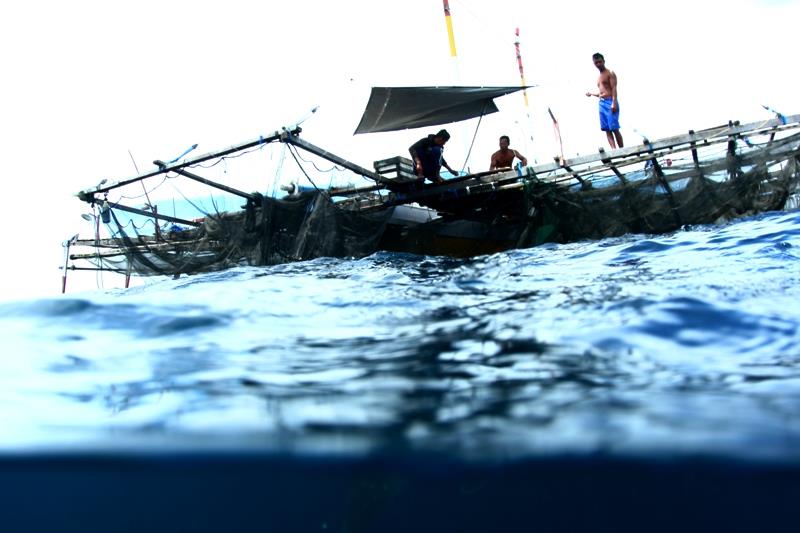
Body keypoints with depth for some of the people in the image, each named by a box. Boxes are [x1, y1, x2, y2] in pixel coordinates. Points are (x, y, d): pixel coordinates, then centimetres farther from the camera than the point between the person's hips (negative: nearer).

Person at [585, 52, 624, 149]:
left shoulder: (610, 73, 1)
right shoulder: (599, 77, 24)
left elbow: (614, 89, -10)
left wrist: (614, 103, -21)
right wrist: (591, 93, 30)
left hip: (610, 102, -8)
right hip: (601, 103, 8)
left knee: (614, 128, -12)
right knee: (607, 129, -3)